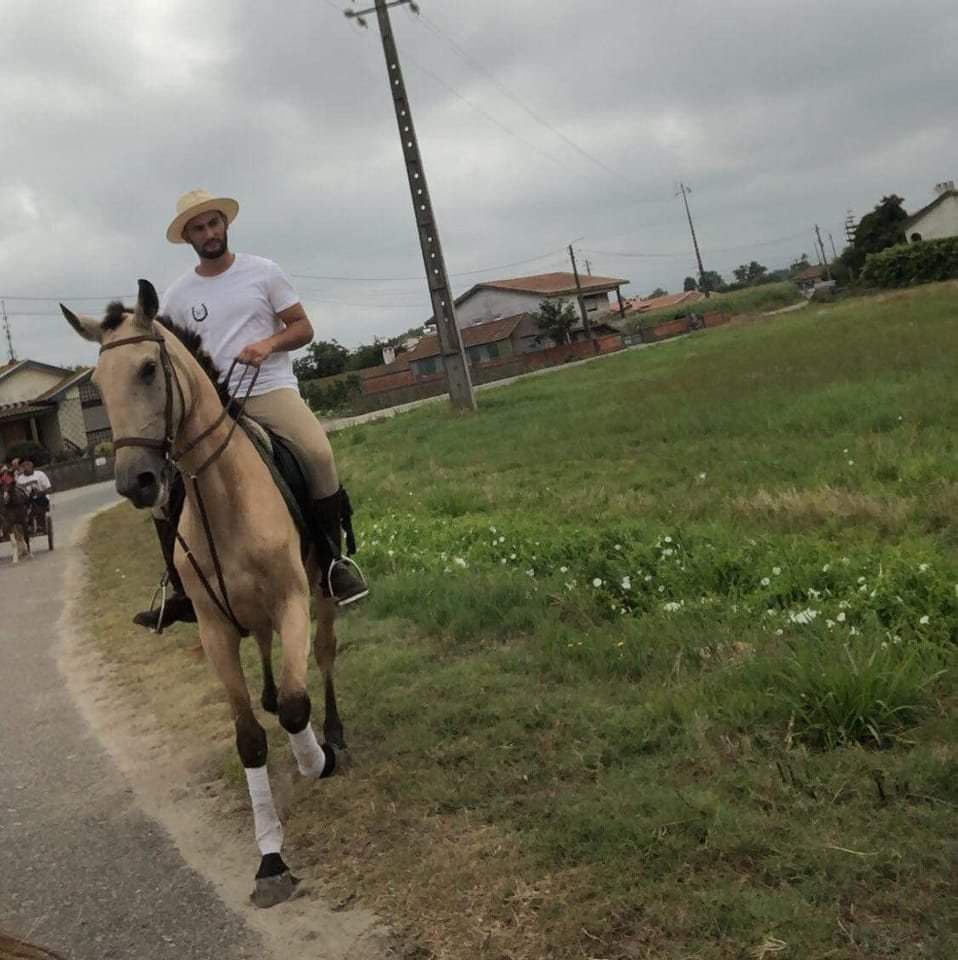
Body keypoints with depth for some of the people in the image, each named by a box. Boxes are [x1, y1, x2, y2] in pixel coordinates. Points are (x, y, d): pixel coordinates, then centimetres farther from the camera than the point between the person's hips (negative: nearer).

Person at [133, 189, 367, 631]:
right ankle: (183, 593, 4)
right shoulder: (178, 295, 11)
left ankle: (332, 560, -15)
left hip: (271, 390, -3)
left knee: (318, 453, -32)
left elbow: (303, 328, 5)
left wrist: (269, 343, -15)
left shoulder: (264, 272, 6)